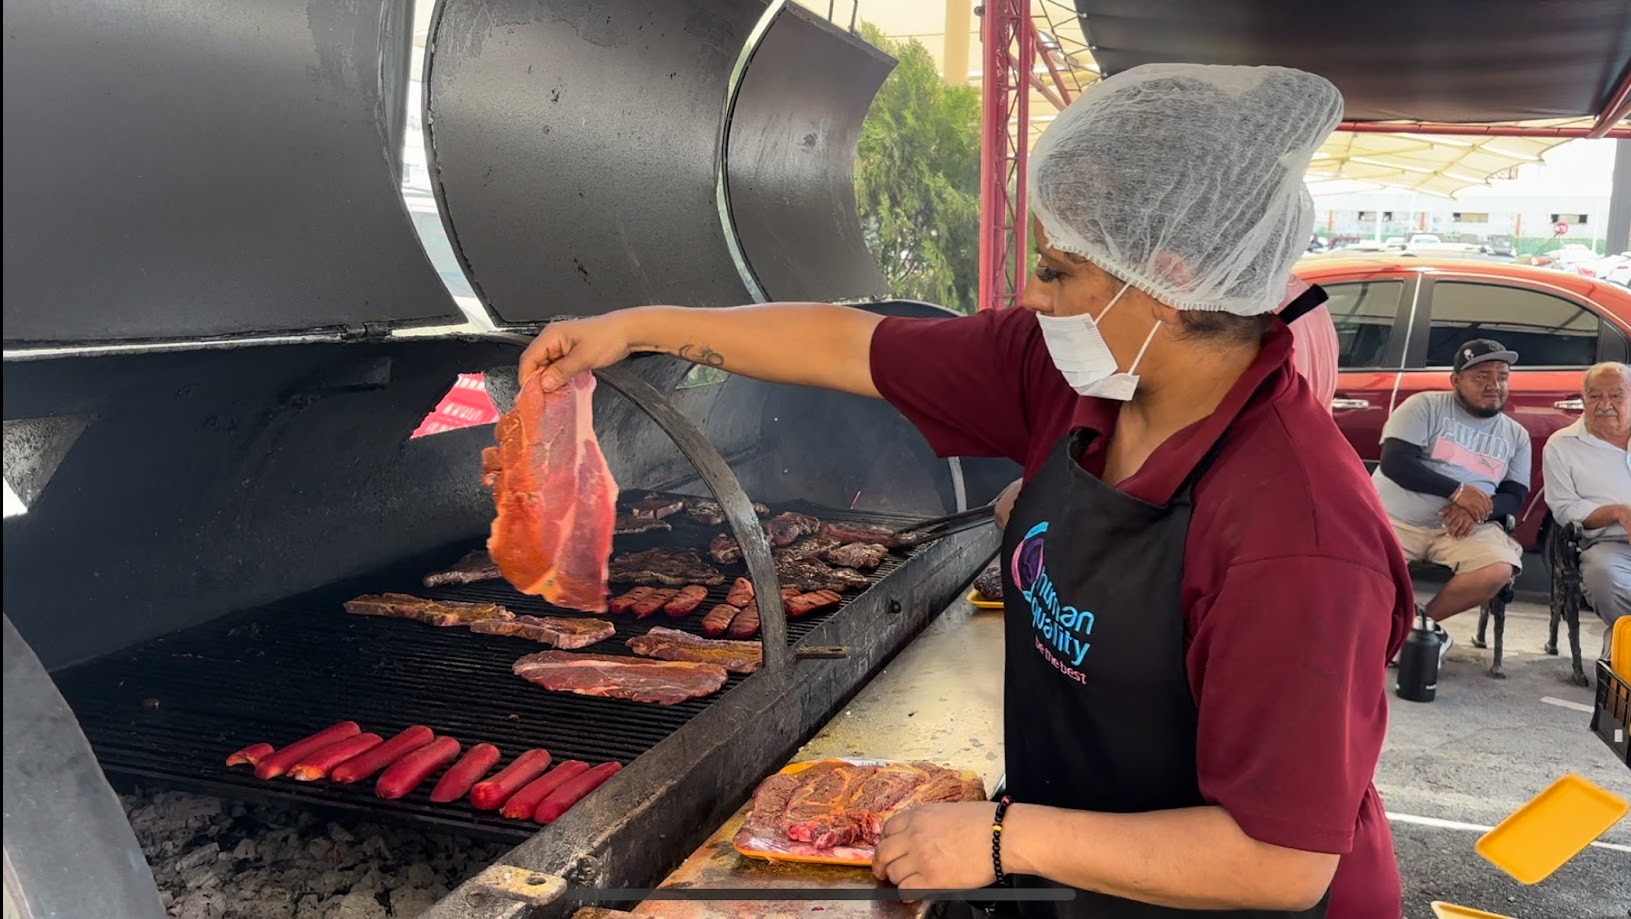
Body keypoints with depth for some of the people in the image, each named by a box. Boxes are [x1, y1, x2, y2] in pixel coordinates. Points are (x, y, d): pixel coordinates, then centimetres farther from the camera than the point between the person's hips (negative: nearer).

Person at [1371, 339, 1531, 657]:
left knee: (1500, 570, -28)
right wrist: (1457, 491, -16)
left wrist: (1480, 509, -15)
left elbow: (1515, 498, 8)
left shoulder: (1516, 435, 14)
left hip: (1464, 527, 3)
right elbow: (1393, 462, -11)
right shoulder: (1425, 406, 0)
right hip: (1394, 519, -3)